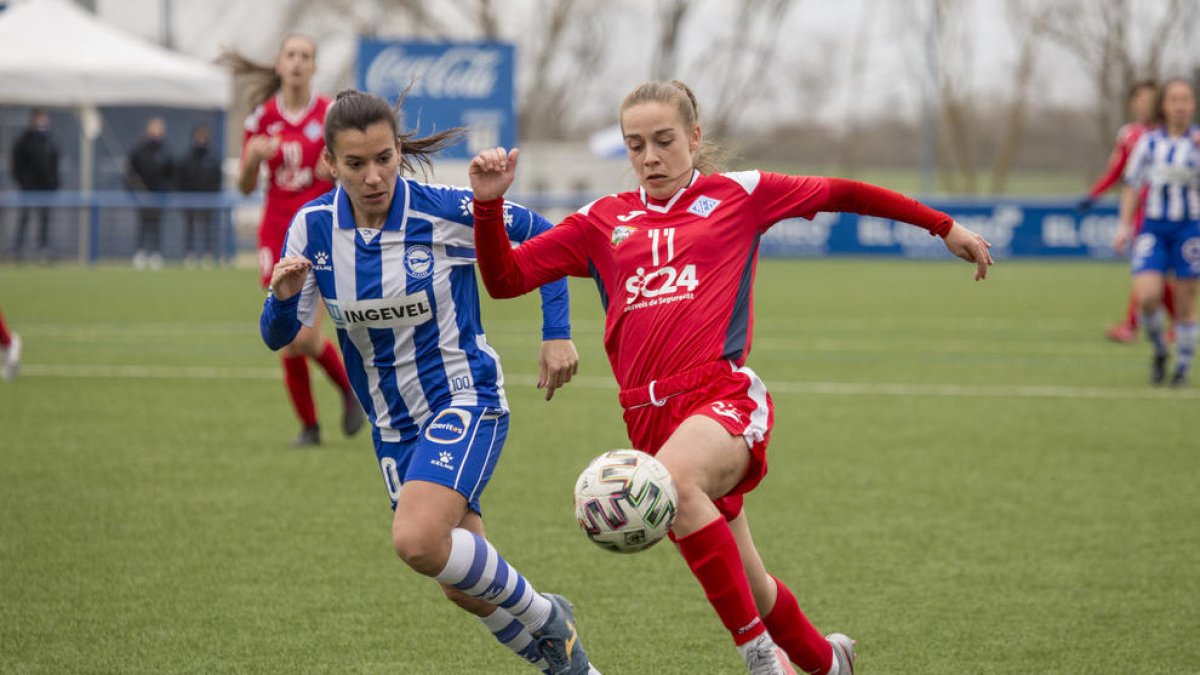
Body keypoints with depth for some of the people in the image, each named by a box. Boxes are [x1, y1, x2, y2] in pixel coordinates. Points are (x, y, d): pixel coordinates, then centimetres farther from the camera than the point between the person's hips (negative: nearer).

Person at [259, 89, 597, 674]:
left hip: (465, 398, -5)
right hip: (392, 423, 5)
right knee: (466, 588, 11)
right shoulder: (313, 227, -7)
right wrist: (284, 298, -25)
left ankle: (543, 616, -5)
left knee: (417, 541, -29)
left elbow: (543, 237, -3)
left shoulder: (447, 211, -18)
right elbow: (278, 337, -3)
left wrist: (557, 332, -8)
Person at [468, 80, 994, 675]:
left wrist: (945, 227, 21)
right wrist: (489, 203, -4)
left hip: (724, 396, -4)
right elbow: (505, 279, 13)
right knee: (746, 589, 9)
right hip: (649, 417, 4)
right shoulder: (604, 222, 16)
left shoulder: (738, 195, 10)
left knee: (671, 479, -38)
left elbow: (840, 194, 18)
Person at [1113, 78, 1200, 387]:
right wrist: (1124, 226, 6)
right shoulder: (1149, 143, 5)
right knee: (1146, 296, -15)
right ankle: (1159, 351, 11)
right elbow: (1132, 185, 12)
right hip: (1154, 227, 1)